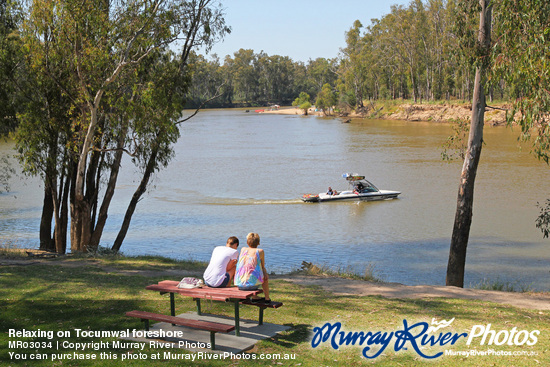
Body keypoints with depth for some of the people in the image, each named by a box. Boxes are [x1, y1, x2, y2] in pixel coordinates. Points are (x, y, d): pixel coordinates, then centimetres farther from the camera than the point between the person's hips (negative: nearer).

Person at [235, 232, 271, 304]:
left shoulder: (243, 249, 8)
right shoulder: (260, 251, -3)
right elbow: (263, 267, 9)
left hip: (239, 284, 4)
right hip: (252, 284, -4)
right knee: (265, 276, 29)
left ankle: (255, 297, 47)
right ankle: (267, 298, 37)